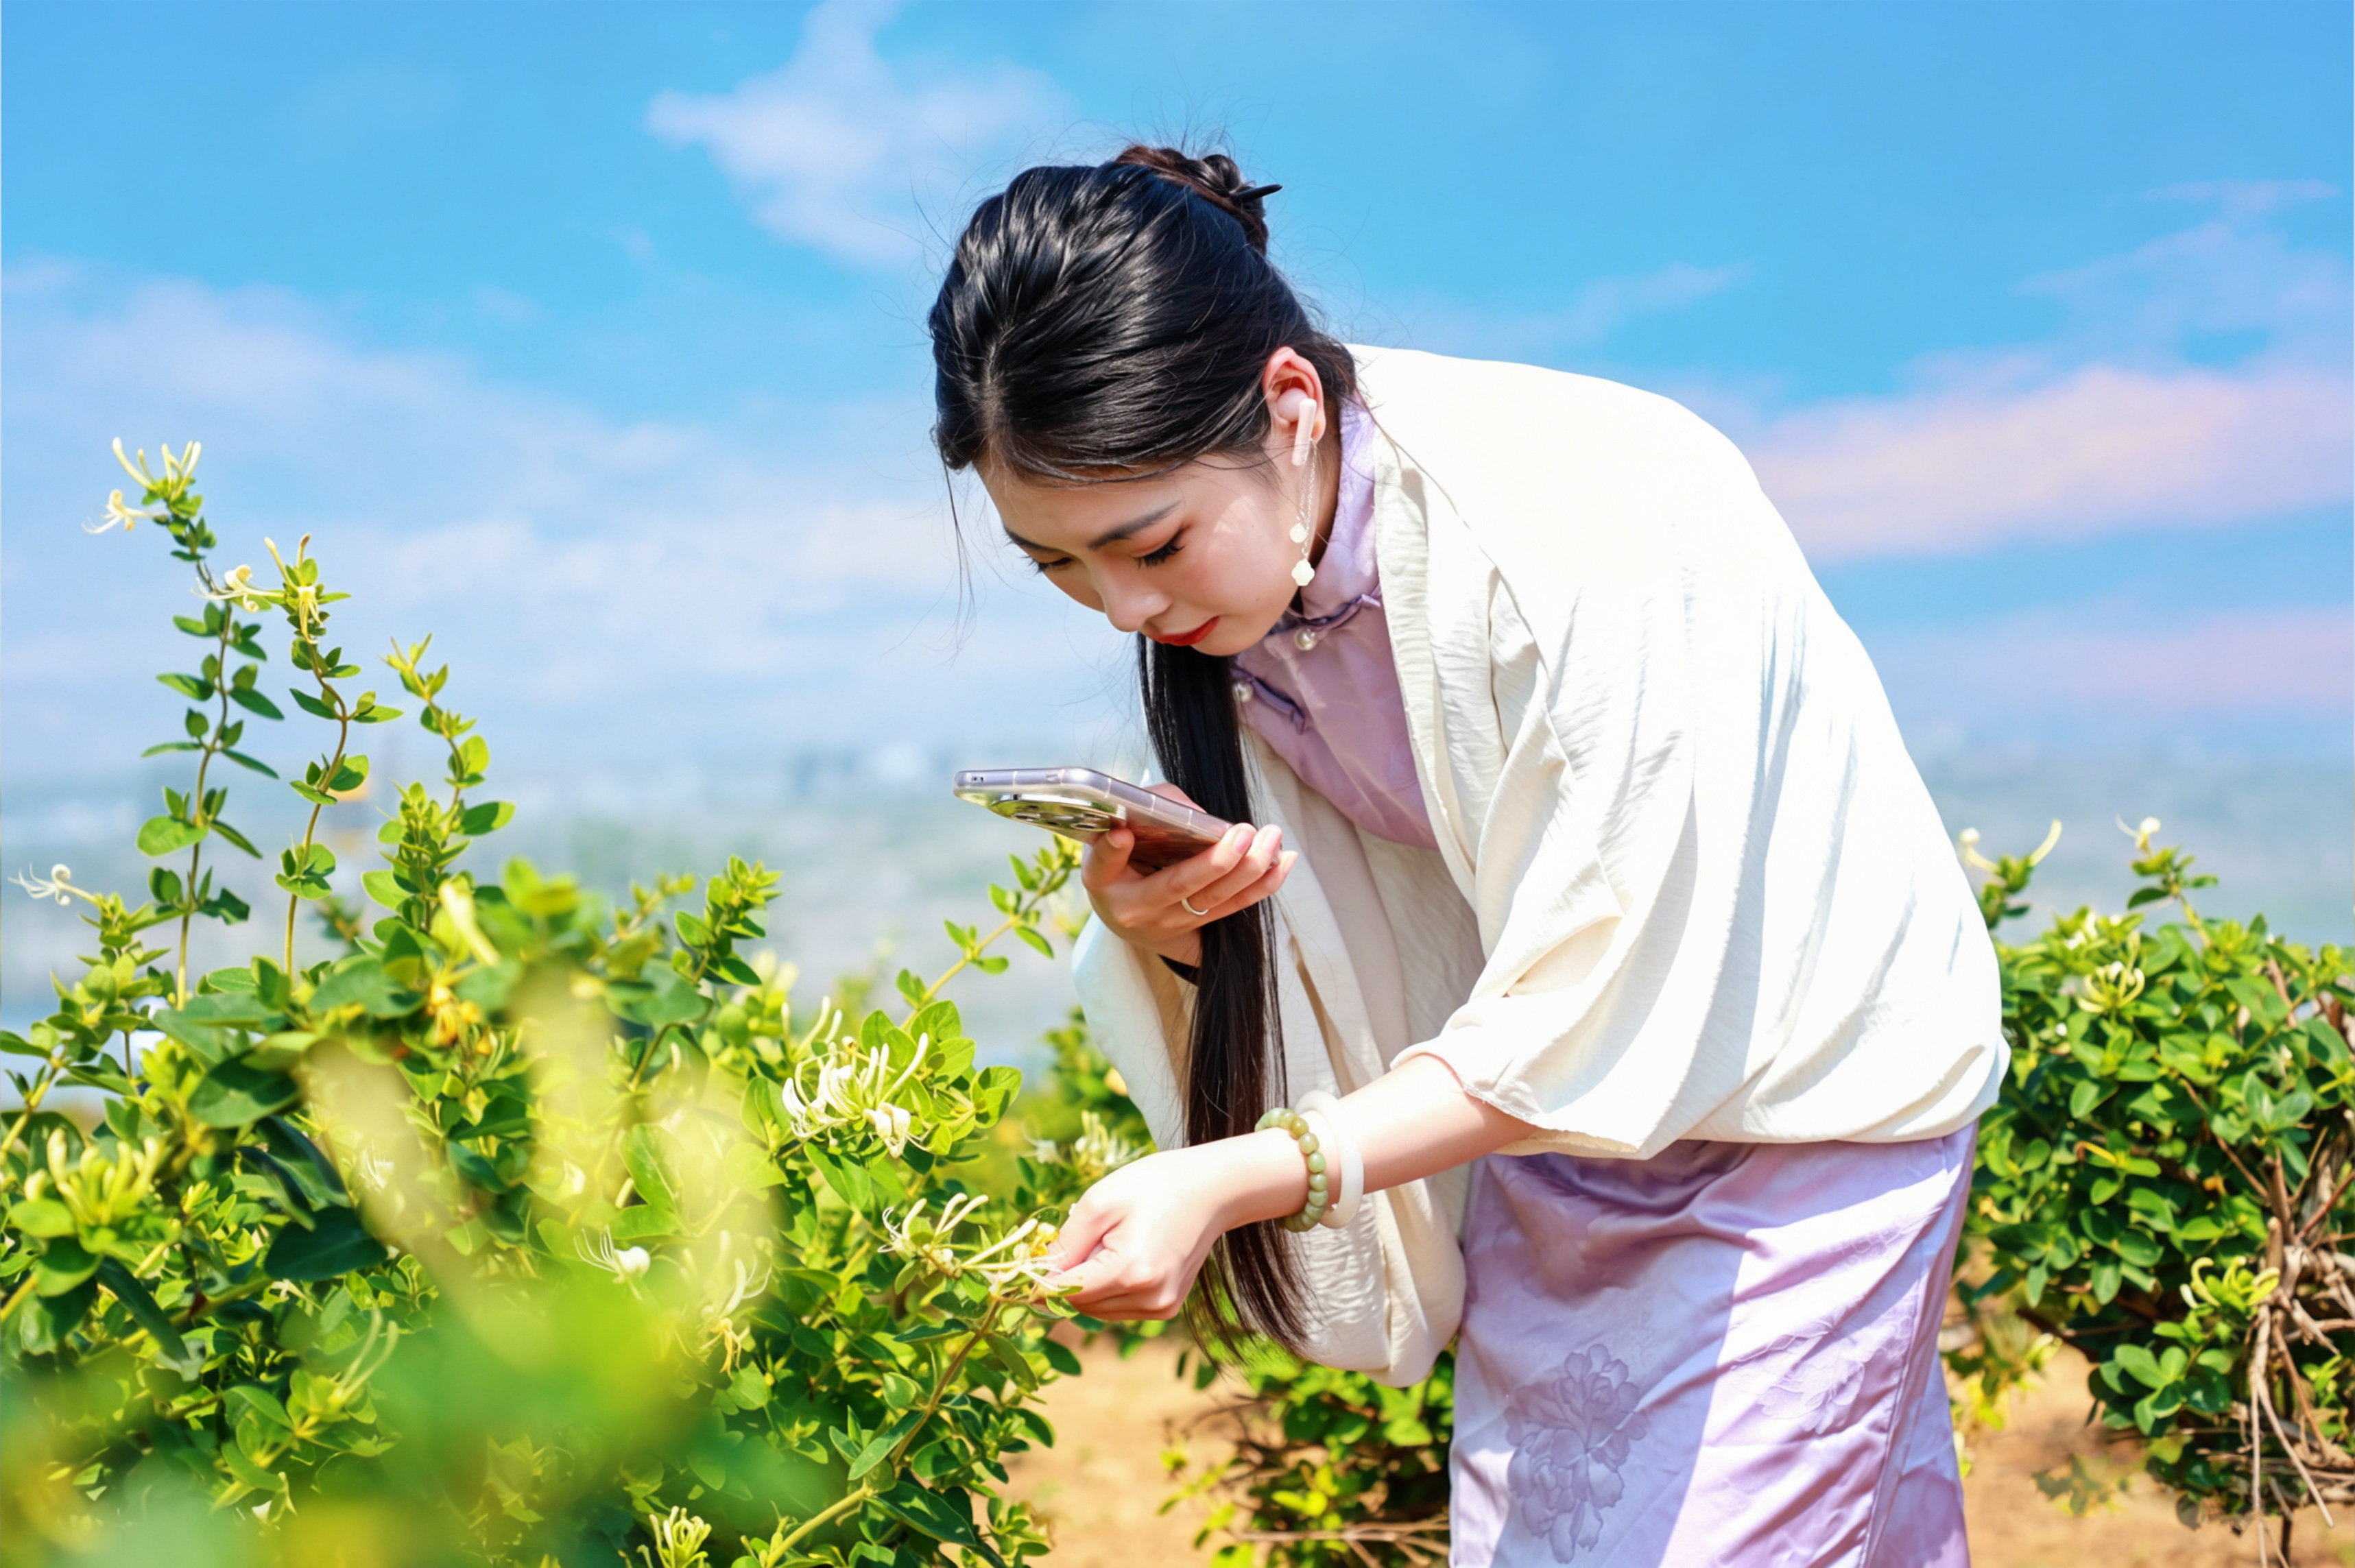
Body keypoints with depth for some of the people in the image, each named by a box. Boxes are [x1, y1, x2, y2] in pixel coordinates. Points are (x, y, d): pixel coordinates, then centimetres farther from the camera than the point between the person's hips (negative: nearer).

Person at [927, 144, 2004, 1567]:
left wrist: (1235, 1179, -33)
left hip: (1809, 1092, -5)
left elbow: (1597, 1023, -28)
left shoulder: (1579, 531, -33)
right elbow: (1321, 936, -2)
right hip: (1553, 1087, 6)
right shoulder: (1224, 568, -11)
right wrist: (1159, 926, -24)